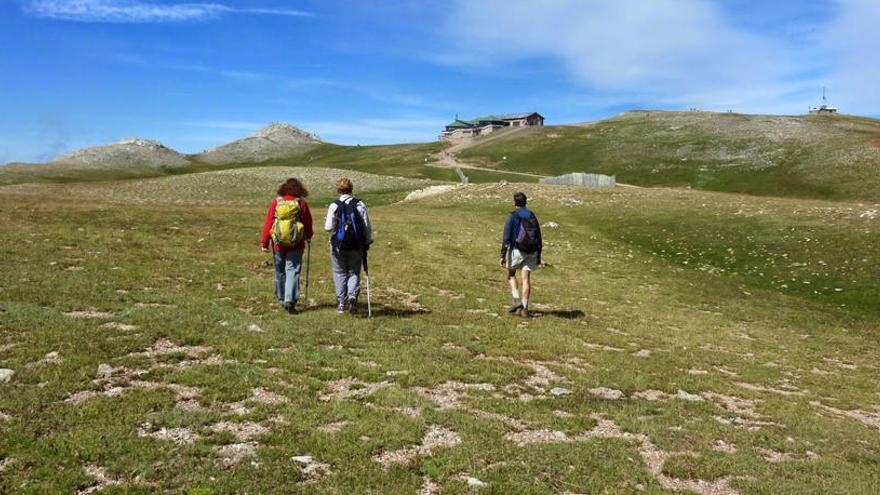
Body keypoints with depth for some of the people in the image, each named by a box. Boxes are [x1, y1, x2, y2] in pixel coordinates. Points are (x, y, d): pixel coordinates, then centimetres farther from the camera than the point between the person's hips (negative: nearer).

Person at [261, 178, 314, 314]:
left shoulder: (276, 202, -1)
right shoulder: (301, 203, -4)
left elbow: (268, 223, -1)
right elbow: (308, 222, 5)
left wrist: (264, 242, 5)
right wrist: (308, 236, 25)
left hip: (278, 245, 2)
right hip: (296, 246, -2)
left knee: (280, 272, 15)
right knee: (293, 272, -1)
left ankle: (282, 299, 27)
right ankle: (290, 300, -13)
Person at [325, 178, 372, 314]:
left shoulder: (334, 206, -8)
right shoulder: (360, 204, -3)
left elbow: (328, 227, -8)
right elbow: (367, 226, -2)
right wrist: (367, 242, 9)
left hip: (338, 245, -1)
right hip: (356, 246, 1)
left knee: (340, 273, 12)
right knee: (354, 272, 13)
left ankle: (341, 303, 15)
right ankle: (353, 295, -12)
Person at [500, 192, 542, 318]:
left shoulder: (512, 216, -5)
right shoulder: (532, 216, 10)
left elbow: (506, 237, -11)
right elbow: (538, 237, 11)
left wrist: (502, 255, -10)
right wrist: (538, 256, 17)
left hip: (517, 250, -4)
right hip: (531, 252, 4)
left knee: (511, 275, 15)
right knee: (526, 279, 4)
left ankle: (517, 300, 0)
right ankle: (524, 308, 0)